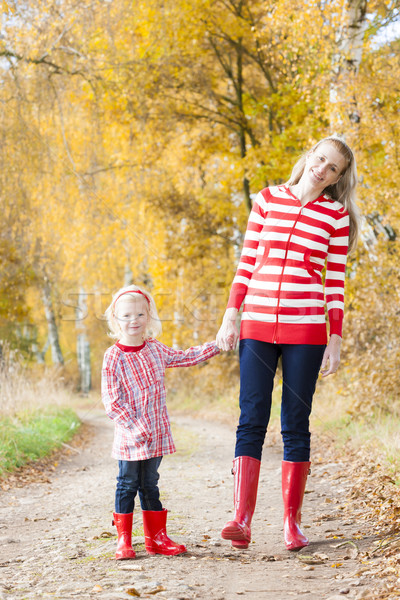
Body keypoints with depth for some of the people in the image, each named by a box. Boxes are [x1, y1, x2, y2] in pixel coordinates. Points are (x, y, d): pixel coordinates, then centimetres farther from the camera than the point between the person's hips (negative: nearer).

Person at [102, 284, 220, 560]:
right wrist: (134, 427, -20)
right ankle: (124, 540, 9)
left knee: (150, 484, 13)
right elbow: (111, 401, -12)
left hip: (156, 433, 5)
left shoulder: (156, 350, 7)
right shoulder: (113, 357, -9)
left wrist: (217, 345, 16)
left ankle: (156, 537, 19)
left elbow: (188, 357, 22)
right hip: (130, 436, -5)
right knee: (128, 485, 1)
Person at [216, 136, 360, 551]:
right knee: (251, 421, -6)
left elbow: (335, 283, 3)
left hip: (305, 328, -1)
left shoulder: (337, 216, 3)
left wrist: (335, 340, -2)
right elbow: (246, 264, 10)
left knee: (295, 425, 2)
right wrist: (230, 317, 3)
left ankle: (291, 522, 9)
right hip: (257, 325, 2)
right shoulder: (268, 199, 8)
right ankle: (241, 520, -9)